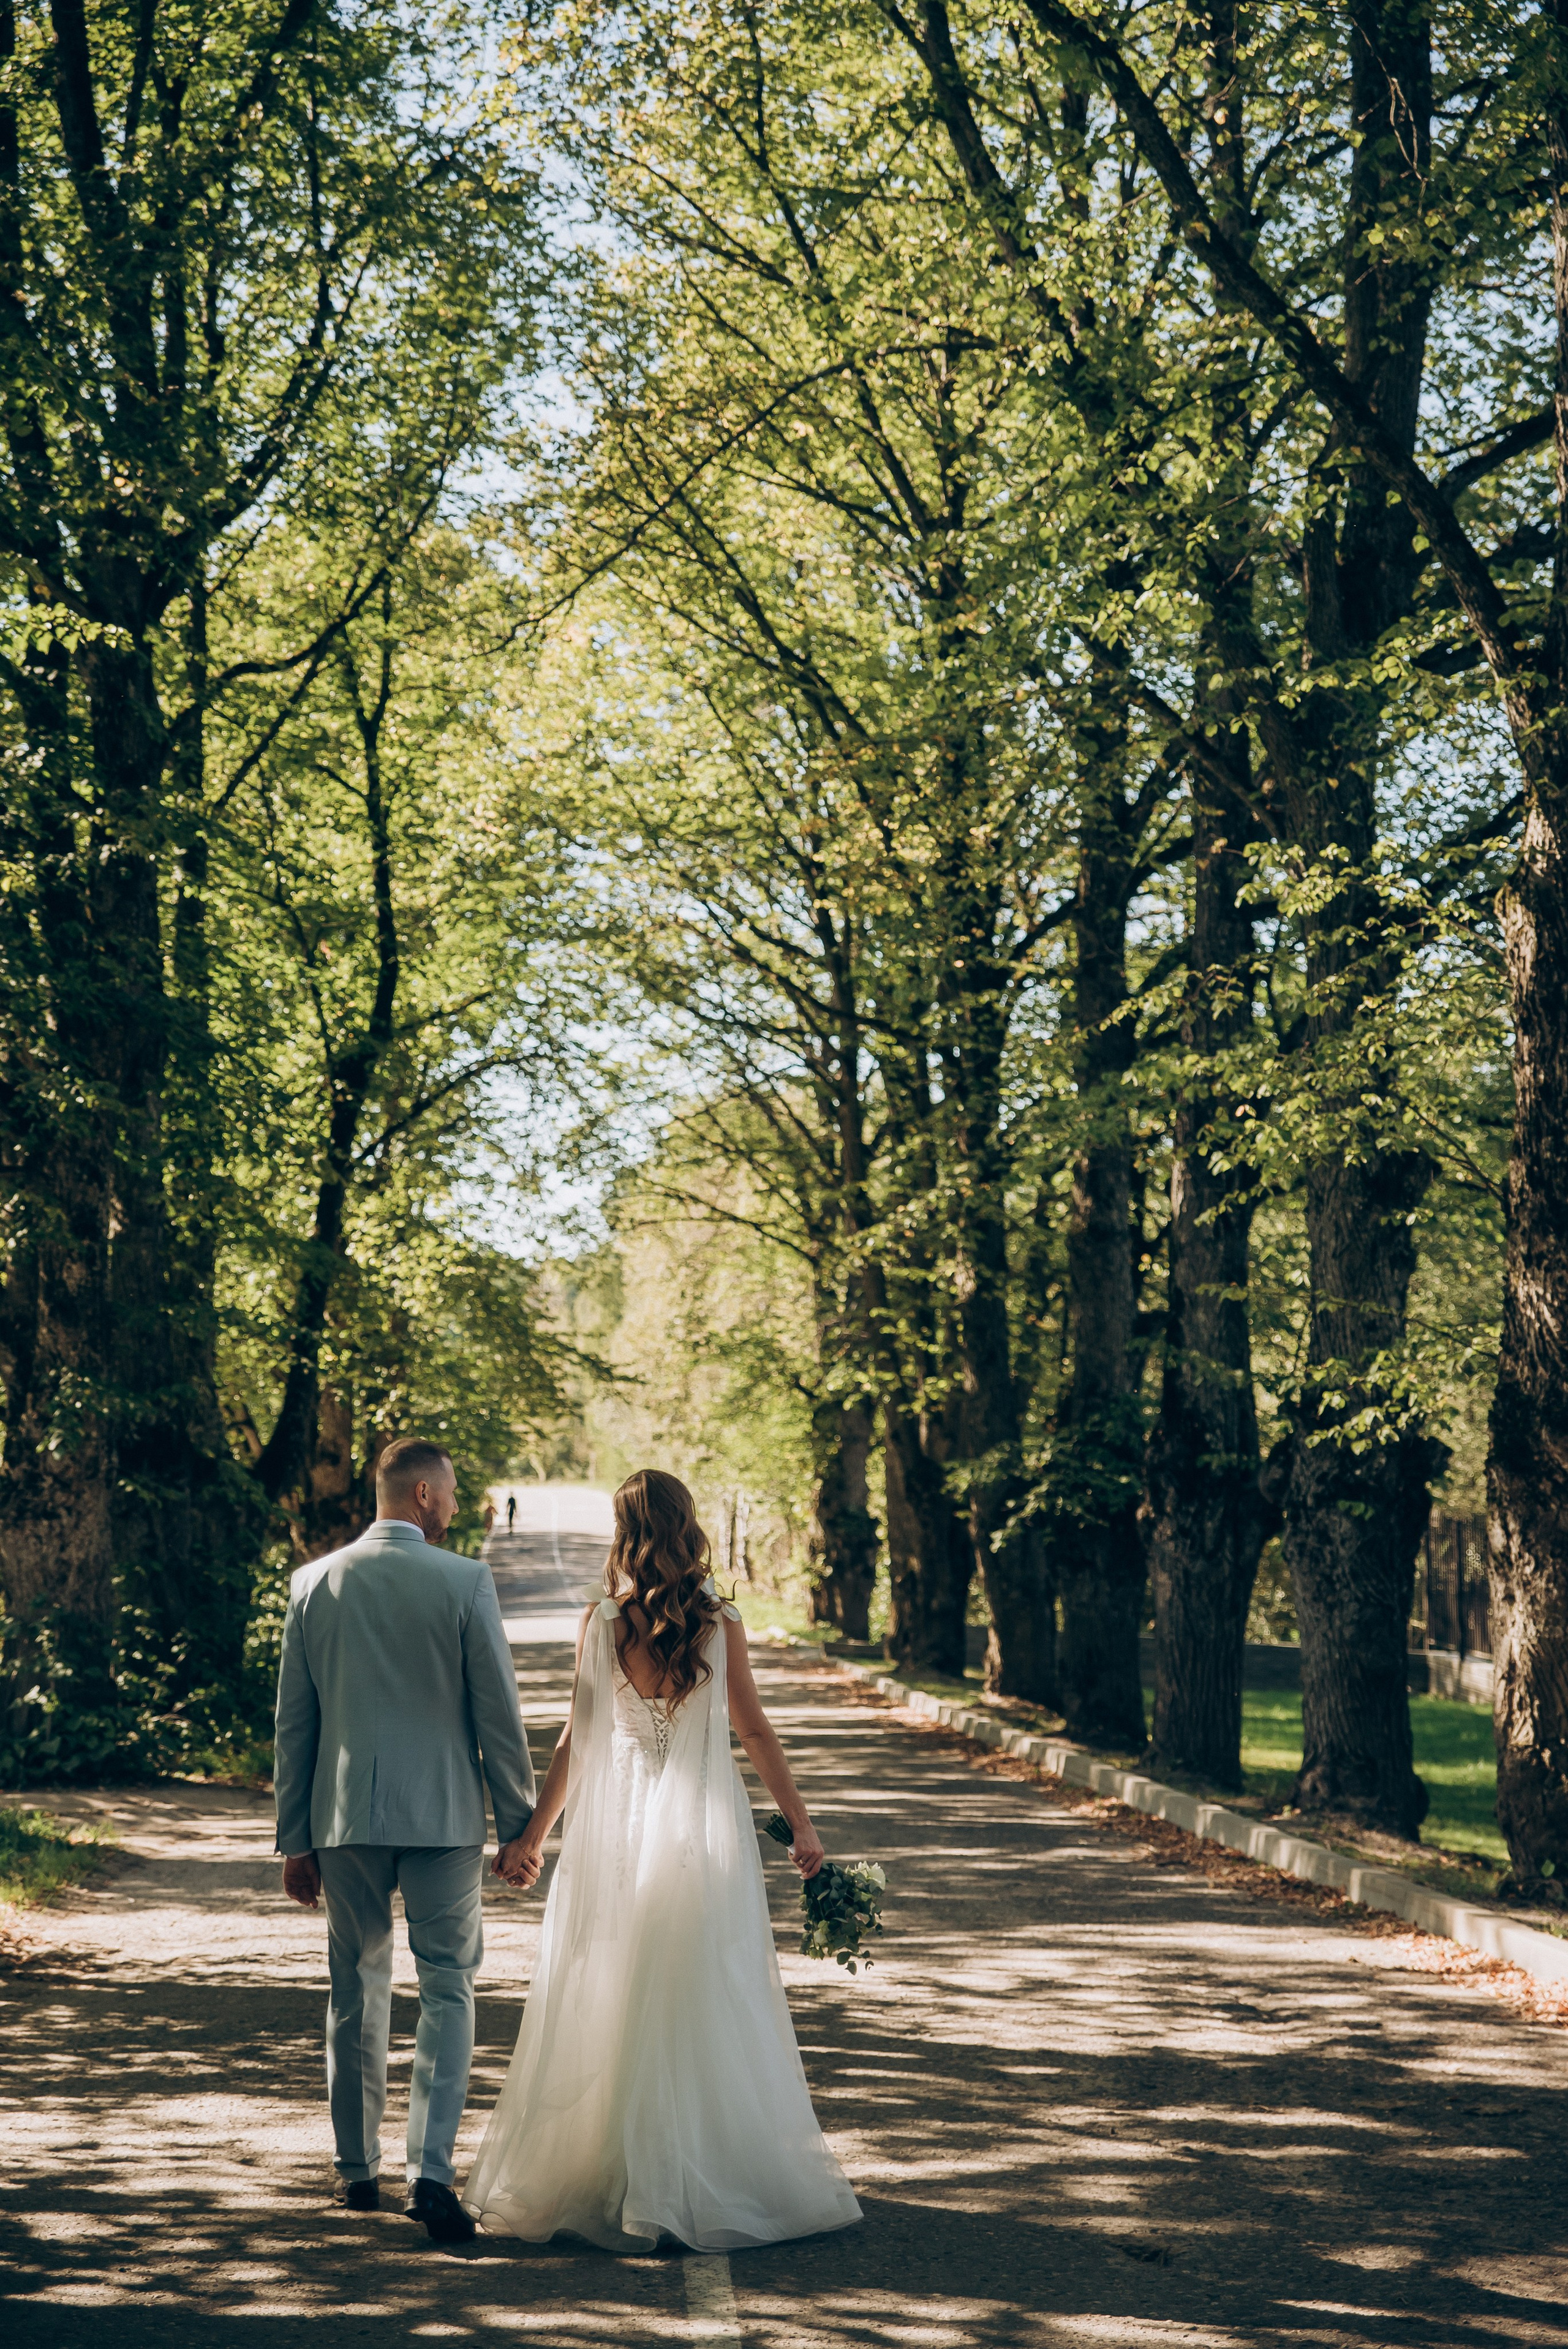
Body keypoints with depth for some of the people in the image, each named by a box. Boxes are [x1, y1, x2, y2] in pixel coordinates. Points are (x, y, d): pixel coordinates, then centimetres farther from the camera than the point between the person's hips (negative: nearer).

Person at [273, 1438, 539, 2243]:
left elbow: (294, 1720, 6)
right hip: (443, 1817, -3)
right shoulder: (464, 1582, -7)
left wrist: (295, 1838, 12)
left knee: (357, 1992, 15)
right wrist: (519, 1827, 3)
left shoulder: (315, 1583, 3)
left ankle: (358, 2170, 23)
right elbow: (498, 1715, -6)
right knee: (447, 1991, 4)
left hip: (345, 1818, 3)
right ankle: (430, 2173, -8)